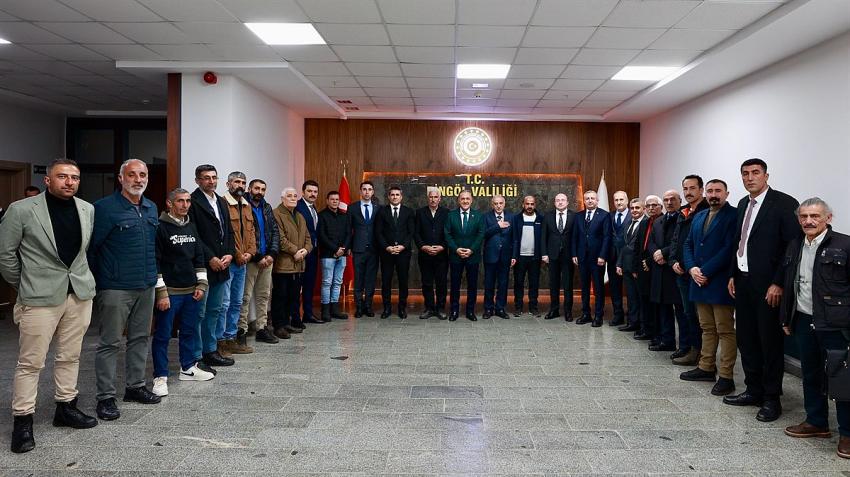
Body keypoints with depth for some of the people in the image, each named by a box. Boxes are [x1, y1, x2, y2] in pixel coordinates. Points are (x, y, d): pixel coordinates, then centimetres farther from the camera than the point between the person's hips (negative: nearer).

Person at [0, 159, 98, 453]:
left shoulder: (88, 210, 5)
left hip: (80, 293, 4)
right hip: (40, 296, -4)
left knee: (70, 356, 13)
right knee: (31, 361, 1)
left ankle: (66, 408, 27)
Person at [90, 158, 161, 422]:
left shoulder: (151, 208, 11)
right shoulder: (105, 208, -10)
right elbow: (91, 247, -9)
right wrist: (95, 281, -9)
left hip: (146, 286, 7)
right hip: (116, 288, -7)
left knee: (140, 338, 14)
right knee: (110, 342, 0)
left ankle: (135, 386, 27)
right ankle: (105, 397, 8)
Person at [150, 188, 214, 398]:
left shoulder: (192, 227, 12)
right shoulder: (161, 227, -9)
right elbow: (155, 263, -12)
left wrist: (201, 284, 10)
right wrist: (161, 293, -14)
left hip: (191, 291, 7)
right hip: (169, 292, -7)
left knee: (189, 331, 14)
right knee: (163, 335, -1)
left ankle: (188, 368, 28)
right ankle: (160, 377, 7)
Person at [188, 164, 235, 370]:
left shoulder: (222, 202, 16)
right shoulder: (193, 202, -10)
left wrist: (229, 254, 1)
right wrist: (210, 258, -16)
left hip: (221, 265, 8)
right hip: (202, 267, -8)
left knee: (215, 311, 15)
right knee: (199, 312, -1)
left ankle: (210, 350, 26)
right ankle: (196, 357, 6)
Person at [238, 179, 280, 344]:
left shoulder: (267, 208, 14)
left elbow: (275, 231, 11)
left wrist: (272, 253, -3)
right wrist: (258, 257, -12)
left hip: (267, 258, 7)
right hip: (251, 260, -6)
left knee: (264, 295, 11)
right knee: (246, 296, -3)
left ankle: (261, 328, 18)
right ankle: (242, 329, 3)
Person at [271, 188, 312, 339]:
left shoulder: (300, 217, 20)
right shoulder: (277, 214, -8)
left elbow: (307, 237, 18)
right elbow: (280, 238, -17)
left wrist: (306, 249, -2)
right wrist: (295, 251, -17)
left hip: (298, 263, 8)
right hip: (282, 263, -8)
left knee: (294, 295, 13)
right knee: (280, 295, -1)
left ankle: (288, 323, 22)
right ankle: (279, 325, 5)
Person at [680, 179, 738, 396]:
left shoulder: (733, 215, -8)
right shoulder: (698, 217, 16)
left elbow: (729, 248, -16)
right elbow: (688, 244, 14)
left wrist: (705, 272, -16)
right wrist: (692, 268, -3)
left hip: (720, 283, -7)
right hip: (700, 281, 7)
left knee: (725, 330, -1)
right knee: (707, 328, 15)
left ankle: (726, 376, 3)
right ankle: (706, 368, 24)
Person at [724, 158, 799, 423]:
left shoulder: (784, 203, -10)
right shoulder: (743, 204, 12)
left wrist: (778, 283, -17)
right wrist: (733, 275, 12)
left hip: (768, 285, -7)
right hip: (743, 281, 7)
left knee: (770, 341, 2)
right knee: (746, 339, 13)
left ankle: (771, 398, 13)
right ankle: (753, 390, 25)